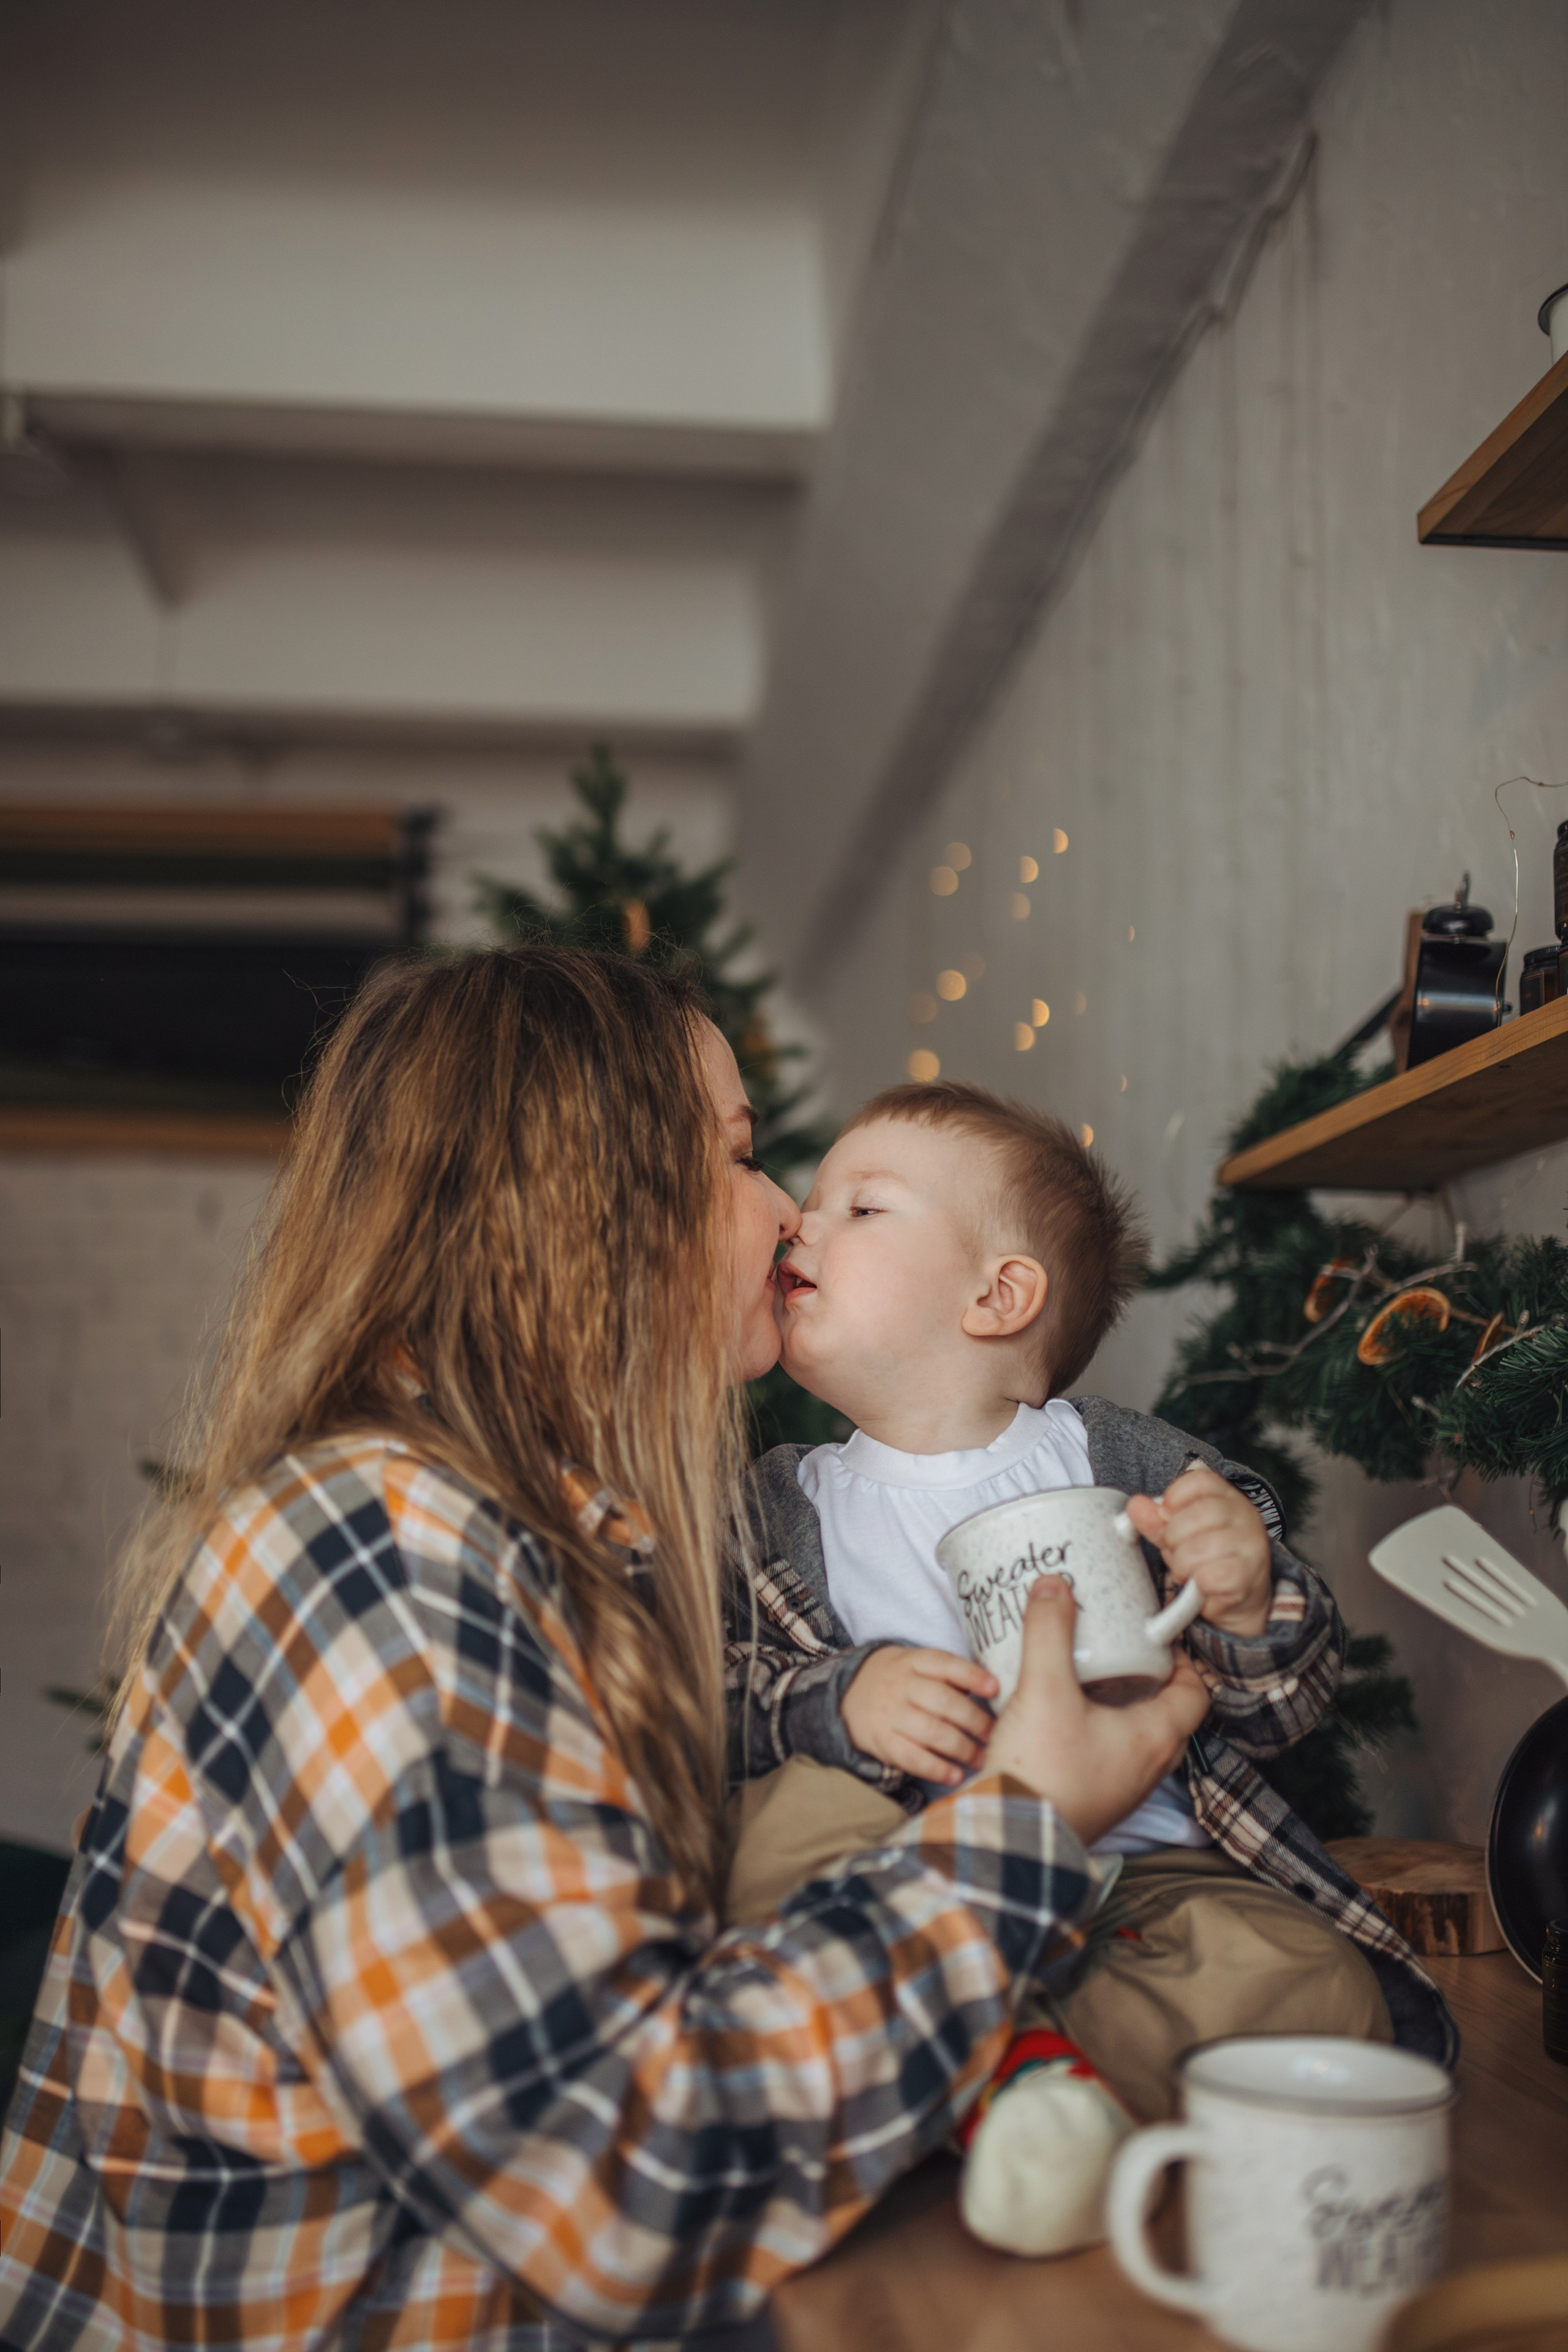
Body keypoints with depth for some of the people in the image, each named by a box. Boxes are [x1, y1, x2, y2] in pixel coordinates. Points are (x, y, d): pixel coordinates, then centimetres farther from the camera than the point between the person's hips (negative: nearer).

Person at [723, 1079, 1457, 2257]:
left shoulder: (1128, 1464, -1)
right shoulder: (782, 1509, 5)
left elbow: (1281, 1706, 1)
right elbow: (724, 1707, -3)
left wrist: (1250, 1606, -21)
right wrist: (841, 1703, -23)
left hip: (1132, 1855, 0)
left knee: (1301, 1977, -26)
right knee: (795, 1809, -28)